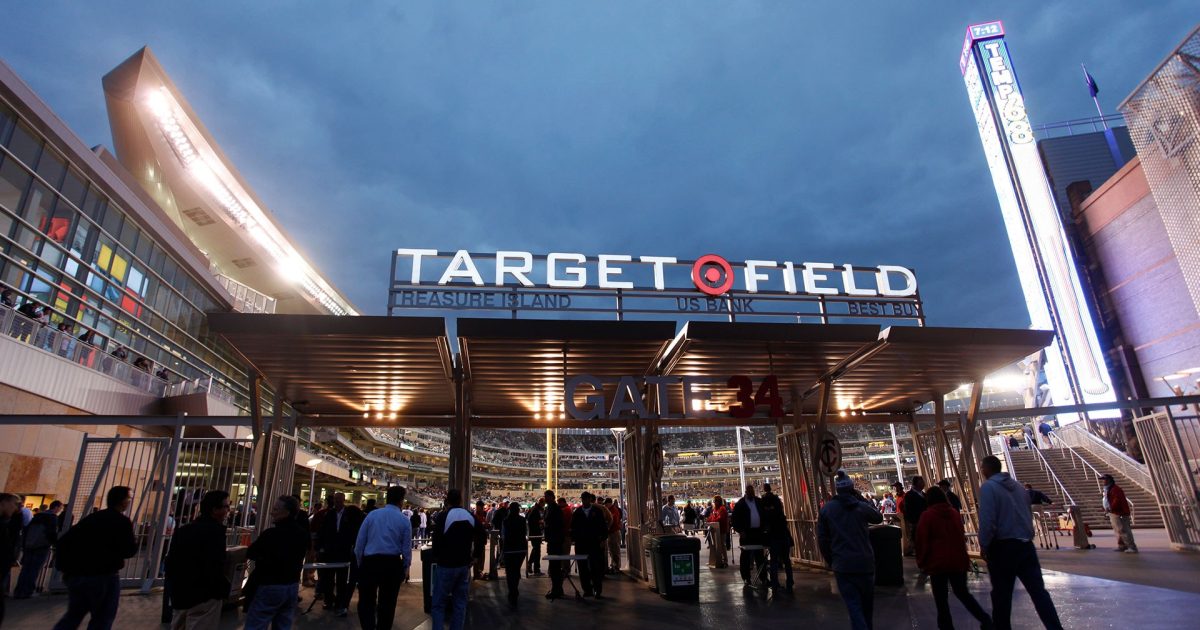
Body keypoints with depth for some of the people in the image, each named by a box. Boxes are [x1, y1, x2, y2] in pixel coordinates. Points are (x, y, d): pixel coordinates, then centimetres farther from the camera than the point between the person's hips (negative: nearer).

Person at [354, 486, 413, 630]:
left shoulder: (372, 514, 0)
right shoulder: (405, 520, -2)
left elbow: (359, 542, 2)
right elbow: (406, 547, 1)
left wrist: (360, 563, 15)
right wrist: (406, 567, 15)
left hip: (370, 562, 0)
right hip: (392, 564, 0)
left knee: (366, 601, 11)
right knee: (388, 603, 15)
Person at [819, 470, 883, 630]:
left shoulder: (826, 508, -2)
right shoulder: (862, 506, -5)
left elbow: (822, 539, -1)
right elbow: (879, 518, 17)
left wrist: (831, 562, 10)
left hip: (842, 565, -1)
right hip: (864, 563, 1)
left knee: (854, 606, 0)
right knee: (867, 604, 20)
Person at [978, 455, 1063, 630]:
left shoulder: (988, 487, -11)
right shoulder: (1018, 486, 12)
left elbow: (987, 522, -17)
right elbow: (1027, 516, 18)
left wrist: (984, 546, -5)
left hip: (1002, 547, -6)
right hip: (1026, 545, 6)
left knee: (1001, 595, 5)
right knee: (1038, 591, 7)